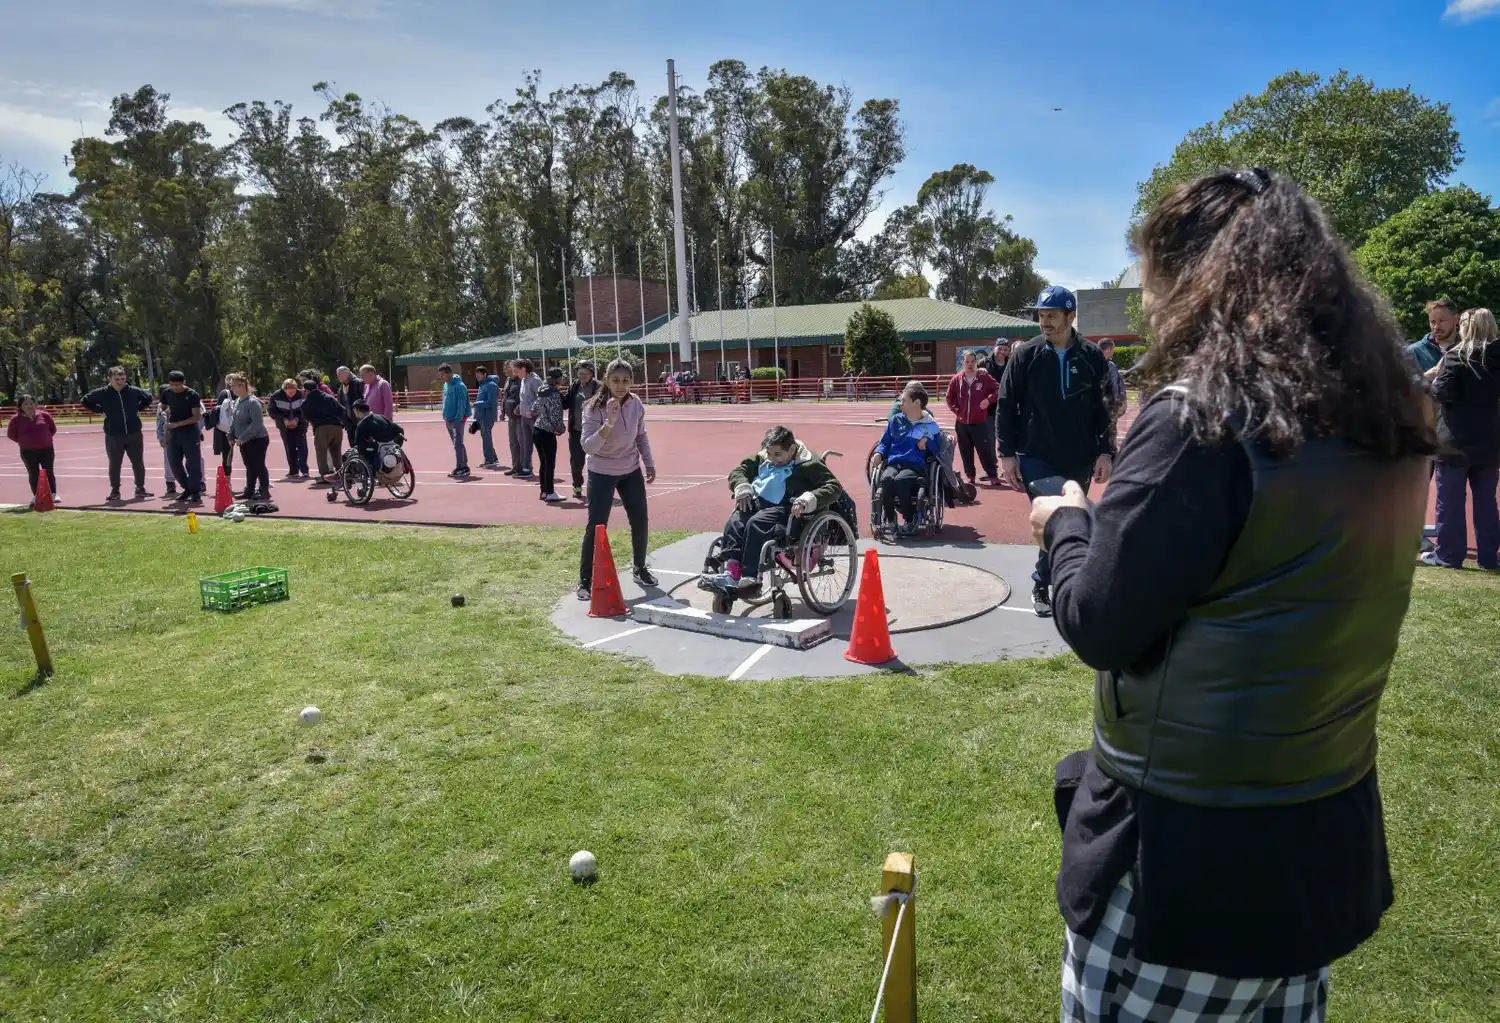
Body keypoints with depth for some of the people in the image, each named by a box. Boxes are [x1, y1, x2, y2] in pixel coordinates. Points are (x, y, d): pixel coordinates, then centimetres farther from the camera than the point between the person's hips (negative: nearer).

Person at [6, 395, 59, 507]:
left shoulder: (44, 415, 0)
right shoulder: (16, 419, -3)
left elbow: (53, 429, 12)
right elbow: (11, 434, 6)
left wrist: (46, 438, 4)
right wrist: (23, 441, 1)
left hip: (46, 449, 0)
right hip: (28, 452, 0)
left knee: (49, 472, 1)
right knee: (33, 474, 4)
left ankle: (53, 495, 5)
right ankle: (36, 496, 12)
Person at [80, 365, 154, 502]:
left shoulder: (133, 391, 1)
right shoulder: (102, 393, -3)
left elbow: (148, 398, 18)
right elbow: (85, 401, 10)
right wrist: (101, 411, 1)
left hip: (134, 434, 1)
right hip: (113, 436, -1)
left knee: (138, 463, 6)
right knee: (114, 465, 5)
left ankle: (140, 489, 17)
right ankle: (115, 491, 15)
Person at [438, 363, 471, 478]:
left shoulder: (459, 386, -15)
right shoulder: (446, 384, 11)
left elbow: (462, 405, -18)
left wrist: (458, 419, -20)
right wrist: (445, 417, 13)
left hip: (457, 420, -9)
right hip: (448, 420, 9)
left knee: (458, 444, -10)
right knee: (458, 444, 13)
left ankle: (460, 468, -8)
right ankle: (464, 466, 20)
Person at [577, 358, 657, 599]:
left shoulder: (636, 405, -8)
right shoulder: (594, 408, -21)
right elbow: (587, 446, -30)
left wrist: (649, 463, 6)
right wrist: (609, 423, -40)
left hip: (630, 471, 4)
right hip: (601, 474, -4)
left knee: (640, 522, 9)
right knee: (596, 527, -5)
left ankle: (639, 569, 32)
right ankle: (585, 580, 8)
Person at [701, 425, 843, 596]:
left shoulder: (808, 464, 1)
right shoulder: (763, 458, 21)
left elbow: (834, 486, -7)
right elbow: (738, 471, 25)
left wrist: (811, 498, -25)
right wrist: (742, 486, 2)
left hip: (786, 509, -6)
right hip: (756, 502, 6)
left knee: (756, 524, -33)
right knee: (734, 523, -24)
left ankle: (750, 580, -33)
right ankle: (731, 571, -35)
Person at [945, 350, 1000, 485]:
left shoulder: (984, 377, -5)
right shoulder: (957, 379, 1)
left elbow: (998, 389, -2)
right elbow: (949, 397, 11)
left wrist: (989, 399, -14)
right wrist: (956, 410, 2)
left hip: (980, 423, -3)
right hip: (962, 423, 3)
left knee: (985, 450, -3)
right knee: (966, 452, 10)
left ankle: (993, 475, 4)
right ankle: (970, 476, 21)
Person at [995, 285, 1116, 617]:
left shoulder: (1091, 356, 0)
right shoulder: (1025, 355, -2)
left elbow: (1104, 408, 3)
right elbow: (1005, 406, -1)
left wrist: (1105, 452, -3)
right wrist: (1007, 453, -5)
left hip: (1079, 460, 2)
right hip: (1036, 458, -2)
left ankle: (1043, 583, 25)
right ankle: (1041, 585, 11)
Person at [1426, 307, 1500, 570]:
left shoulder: (1456, 355, -10)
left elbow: (1442, 393, -16)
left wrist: (1435, 378, 3)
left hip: (1455, 440, -5)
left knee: (1450, 501, 2)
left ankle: (1448, 555, 5)